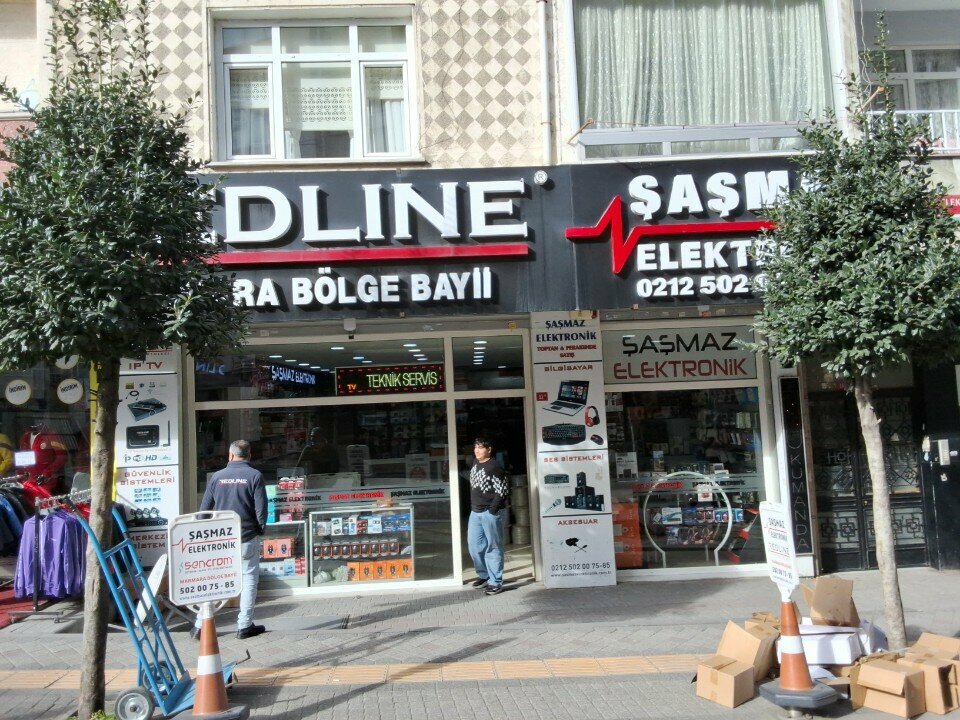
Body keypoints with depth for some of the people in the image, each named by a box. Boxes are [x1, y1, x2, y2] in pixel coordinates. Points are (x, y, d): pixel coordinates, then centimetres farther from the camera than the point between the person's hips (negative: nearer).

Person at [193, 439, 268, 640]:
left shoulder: (217, 476, 3)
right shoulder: (254, 476, -6)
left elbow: (204, 508, 6)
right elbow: (261, 509, -9)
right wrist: (262, 529, 8)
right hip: (247, 538, -3)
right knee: (249, 578, 9)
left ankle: (200, 626, 12)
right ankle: (244, 626, 8)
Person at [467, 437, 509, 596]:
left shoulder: (494, 467, -15)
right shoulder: (475, 465, 10)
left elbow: (502, 491, -17)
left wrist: (492, 510, -18)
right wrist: (473, 507, 14)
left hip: (491, 513, -8)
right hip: (475, 512, 8)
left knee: (493, 547, -1)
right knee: (474, 545, 14)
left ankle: (496, 582, 7)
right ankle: (484, 575, 32)